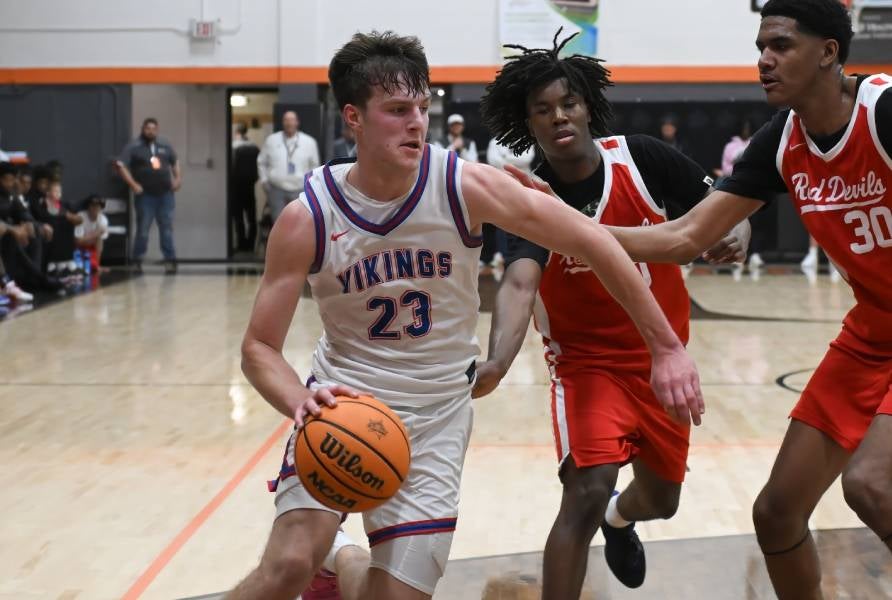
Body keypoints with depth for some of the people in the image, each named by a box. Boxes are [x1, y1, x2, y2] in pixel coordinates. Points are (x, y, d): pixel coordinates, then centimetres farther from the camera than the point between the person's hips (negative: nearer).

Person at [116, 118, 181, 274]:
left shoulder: (165, 145, 11)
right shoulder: (134, 147, -4)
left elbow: (175, 163, 24)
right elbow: (121, 166, -10)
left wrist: (178, 178, 8)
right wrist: (133, 184, -17)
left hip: (165, 194, 4)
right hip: (145, 195, -3)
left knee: (167, 229, 4)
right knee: (143, 230, 0)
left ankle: (170, 260, 8)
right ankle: (137, 262, 9)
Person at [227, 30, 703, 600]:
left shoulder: (464, 185, -15)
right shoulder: (307, 218, -14)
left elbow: (589, 239, -9)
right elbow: (259, 348, -9)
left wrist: (666, 346, -9)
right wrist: (301, 402, -31)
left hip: (436, 413, 1)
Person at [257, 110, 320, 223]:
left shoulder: (309, 142, 4)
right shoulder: (271, 140, 5)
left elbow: (314, 165, 13)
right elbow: (261, 162, 15)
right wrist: (264, 180, 8)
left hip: (300, 190, 0)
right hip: (276, 189, 0)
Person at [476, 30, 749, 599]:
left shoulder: (642, 157, -14)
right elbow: (519, 284, -38)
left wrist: (738, 230, -26)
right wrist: (497, 364, -57)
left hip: (662, 356, 4)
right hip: (587, 360, -3)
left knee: (660, 499, 18)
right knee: (588, 491, -24)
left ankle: (618, 519, 57)